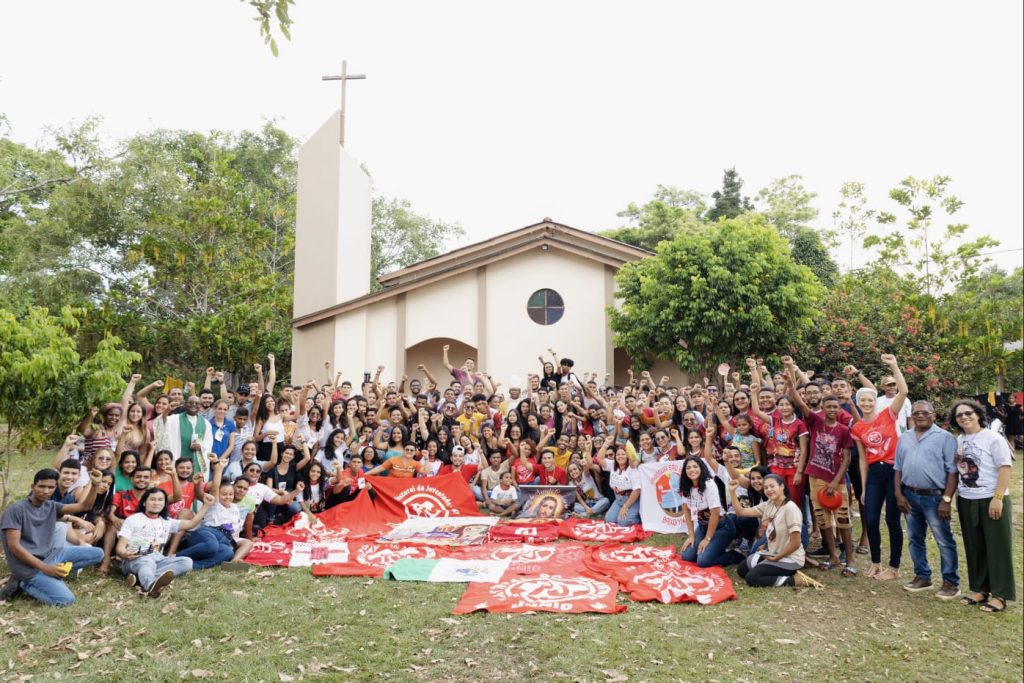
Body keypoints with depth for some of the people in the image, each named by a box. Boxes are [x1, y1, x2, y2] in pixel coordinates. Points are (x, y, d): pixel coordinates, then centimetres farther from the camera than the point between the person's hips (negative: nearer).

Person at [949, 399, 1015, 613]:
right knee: (974, 547, 12)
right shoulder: (958, 441, 8)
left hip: (992, 500, -5)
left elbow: (1006, 468, -13)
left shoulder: (993, 438, -8)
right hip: (966, 501, 6)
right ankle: (980, 589, 23)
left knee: (997, 547, 2)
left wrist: (998, 498, -19)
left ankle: (999, 594, 11)